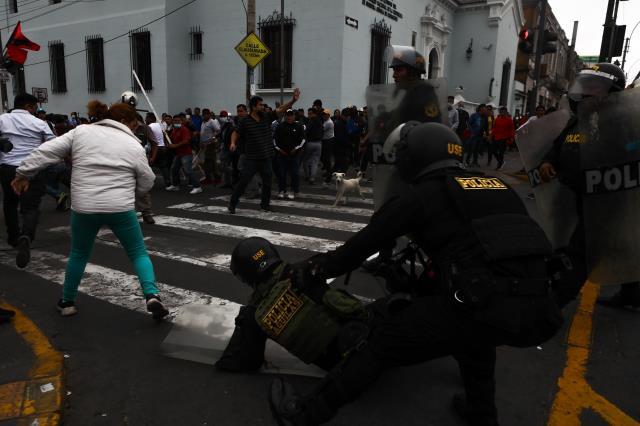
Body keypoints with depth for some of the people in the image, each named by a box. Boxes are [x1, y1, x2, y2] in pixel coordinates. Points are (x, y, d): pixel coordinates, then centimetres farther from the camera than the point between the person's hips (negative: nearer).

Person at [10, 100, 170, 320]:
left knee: (79, 254, 24)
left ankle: (67, 302, 33)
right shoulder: (134, 146, 2)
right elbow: (147, 182, 6)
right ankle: (152, 296, -6)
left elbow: (46, 152, 4)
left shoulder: (81, 131, 6)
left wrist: (23, 174, 14)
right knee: (138, 253, 11)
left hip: (84, 207, 2)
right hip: (121, 209, -2)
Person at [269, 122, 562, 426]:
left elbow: (363, 244, 11)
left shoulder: (421, 195, 5)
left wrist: (314, 268, 27)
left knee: (386, 340, 8)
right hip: (538, 312, 7)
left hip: (488, 308, -6)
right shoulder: (498, 185, 24)